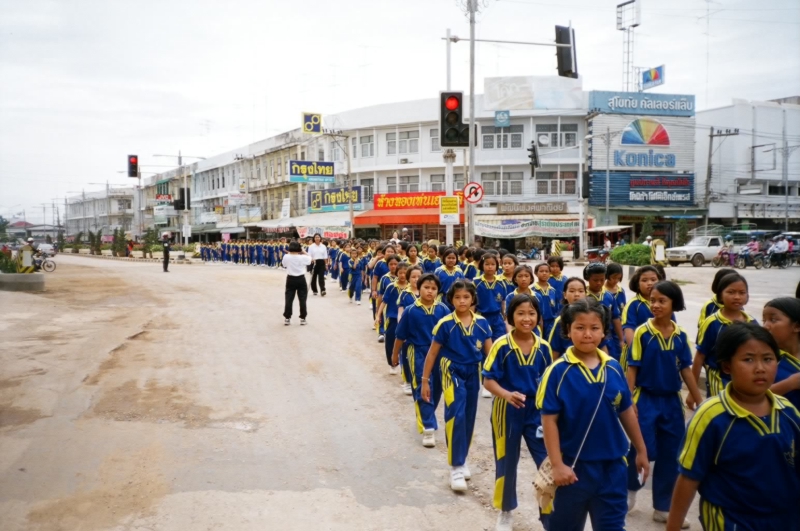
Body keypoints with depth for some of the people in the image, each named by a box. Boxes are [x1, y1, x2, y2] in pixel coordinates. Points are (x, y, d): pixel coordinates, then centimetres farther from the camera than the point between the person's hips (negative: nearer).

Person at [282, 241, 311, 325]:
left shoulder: (286, 257, -10)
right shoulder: (303, 257, -13)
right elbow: (310, 258, 7)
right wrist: (303, 251, 10)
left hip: (290, 279, 1)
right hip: (301, 279, -1)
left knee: (289, 299, 7)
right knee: (302, 299, 7)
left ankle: (287, 318, 9)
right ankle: (302, 318, 10)